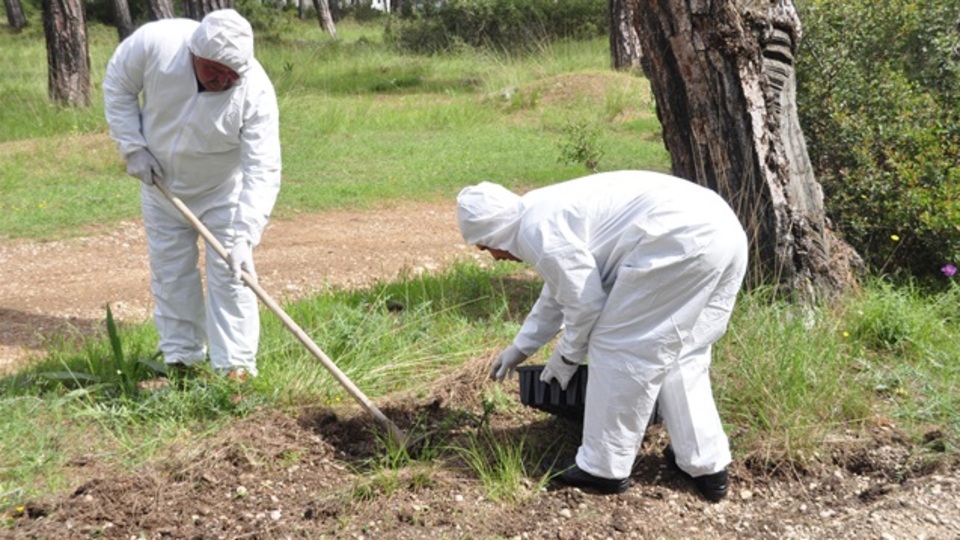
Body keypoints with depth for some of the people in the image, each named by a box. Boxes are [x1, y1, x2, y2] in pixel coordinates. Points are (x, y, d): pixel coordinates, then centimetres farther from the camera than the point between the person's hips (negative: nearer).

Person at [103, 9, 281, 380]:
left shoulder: (256, 91, -34)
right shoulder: (155, 42, -30)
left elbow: (263, 171, -34)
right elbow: (117, 86, -9)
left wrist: (245, 236, -41)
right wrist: (133, 148, -15)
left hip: (222, 191, -2)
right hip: (161, 184, 3)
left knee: (230, 274, -4)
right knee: (170, 273, 11)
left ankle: (235, 365, 4)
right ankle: (180, 358, 24)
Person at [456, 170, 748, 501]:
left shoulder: (535, 229, -3)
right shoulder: (550, 213, 28)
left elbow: (586, 300, -3)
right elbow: (558, 292, 41)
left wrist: (567, 355, 15)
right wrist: (521, 347, 50)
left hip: (680, 238, -10)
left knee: (617, 347, 2)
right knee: (682, 354, 21)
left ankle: (604, 469, 10)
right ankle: (708, 466, 23)